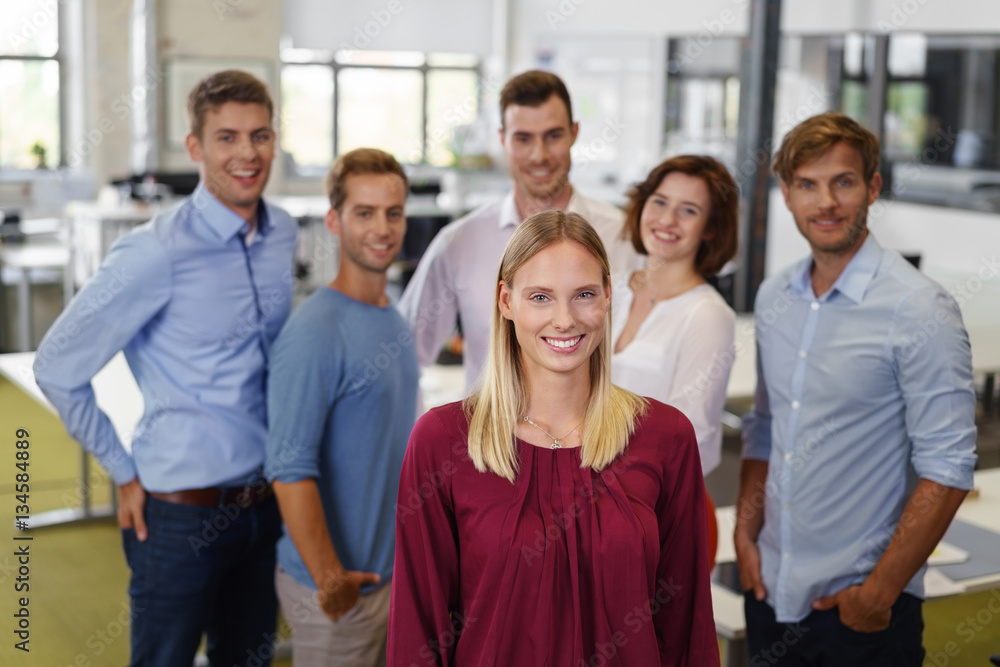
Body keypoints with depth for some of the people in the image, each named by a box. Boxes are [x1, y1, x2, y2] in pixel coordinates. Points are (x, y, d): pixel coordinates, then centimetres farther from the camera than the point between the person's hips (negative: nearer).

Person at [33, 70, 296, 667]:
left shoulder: (284, 234, 2)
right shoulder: (156, 254, -18)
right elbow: (57, 370, -10)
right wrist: (125, 472, -5)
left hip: (264, 501, 6)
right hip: (182, 514, -6)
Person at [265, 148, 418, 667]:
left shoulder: (394, 320, 7)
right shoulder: (314, 333, -20)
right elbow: (290, 469, -24)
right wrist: (329, 579, -29)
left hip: (393, 571, 8)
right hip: (338, 587, -8)